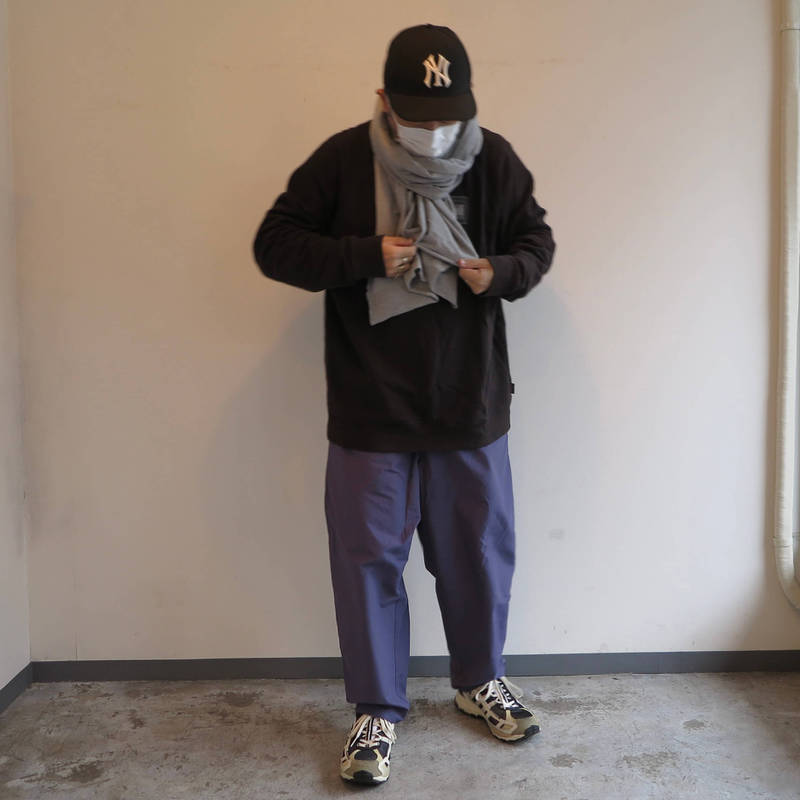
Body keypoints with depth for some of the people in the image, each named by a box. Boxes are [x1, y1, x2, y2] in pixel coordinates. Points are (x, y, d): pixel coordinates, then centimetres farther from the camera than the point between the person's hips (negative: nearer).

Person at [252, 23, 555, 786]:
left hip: (471, 406, 3)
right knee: (367, 558, 6)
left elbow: (537, 241, 10)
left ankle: (480, 680, 40)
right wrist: (368, 255, -19)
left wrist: (501, 271, -14)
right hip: (369, 411, -2)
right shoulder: (341, 160, -6)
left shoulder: (494, 160, 0)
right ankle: (377, 709, 27)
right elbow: (274, 244, -6)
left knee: (480, 551, 15)